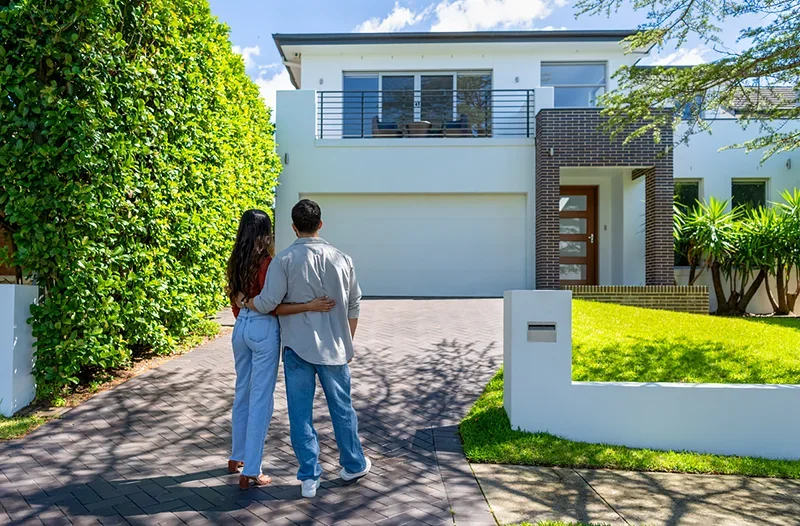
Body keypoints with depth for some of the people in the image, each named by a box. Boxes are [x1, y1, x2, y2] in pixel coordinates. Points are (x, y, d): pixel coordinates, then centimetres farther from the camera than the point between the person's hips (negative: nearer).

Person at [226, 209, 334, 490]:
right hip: (263, 330, -8)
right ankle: (250, 472, 8)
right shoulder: (266, 262, -17)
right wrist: (310, 306, -25)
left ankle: (237, 457, 36)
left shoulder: (235, 262, 6)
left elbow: (234, 300, 14)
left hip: (241, 327, 8)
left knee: (242, 392, 20)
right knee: (261, 399, 1)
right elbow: (273, 307, -20)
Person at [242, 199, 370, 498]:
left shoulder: (284, 260, -10)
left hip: (297, 348, -2)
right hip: (334, 348, 2)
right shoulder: (342, 259, -1)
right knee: (342, 409, 17)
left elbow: (268, 302, -16)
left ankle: (309, 477, 16)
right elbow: (353, 306, 4)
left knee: (301, 413, 9)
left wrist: (246, 302, 6)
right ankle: (354, 465, 33)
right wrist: (348, 343, 16)